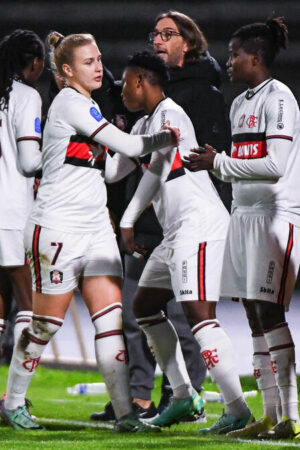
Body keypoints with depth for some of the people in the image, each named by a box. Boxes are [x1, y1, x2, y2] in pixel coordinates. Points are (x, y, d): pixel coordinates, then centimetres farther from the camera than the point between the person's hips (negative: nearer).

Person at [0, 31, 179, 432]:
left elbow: (110, 168, 20)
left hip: (95, 229, 8)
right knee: (46, 323, 2)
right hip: (57, 229, -8)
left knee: (111, 319, -2)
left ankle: (125, 414, -6)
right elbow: (127, 145, -17)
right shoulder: (70, 103, -12)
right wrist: (165, 139, -1)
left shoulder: (87, 107, 17)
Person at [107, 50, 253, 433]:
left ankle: (237, 408, -22)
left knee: (198, 312, -18)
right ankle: (184, 395, 16)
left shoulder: (170, 114, -10)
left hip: (199, 225, -11)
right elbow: (111, 170, 28)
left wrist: (127, 222, -4)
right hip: (178, 232, 11)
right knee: (145, 304, 15)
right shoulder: (144, 124, 20)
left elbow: (156, 172, -11)